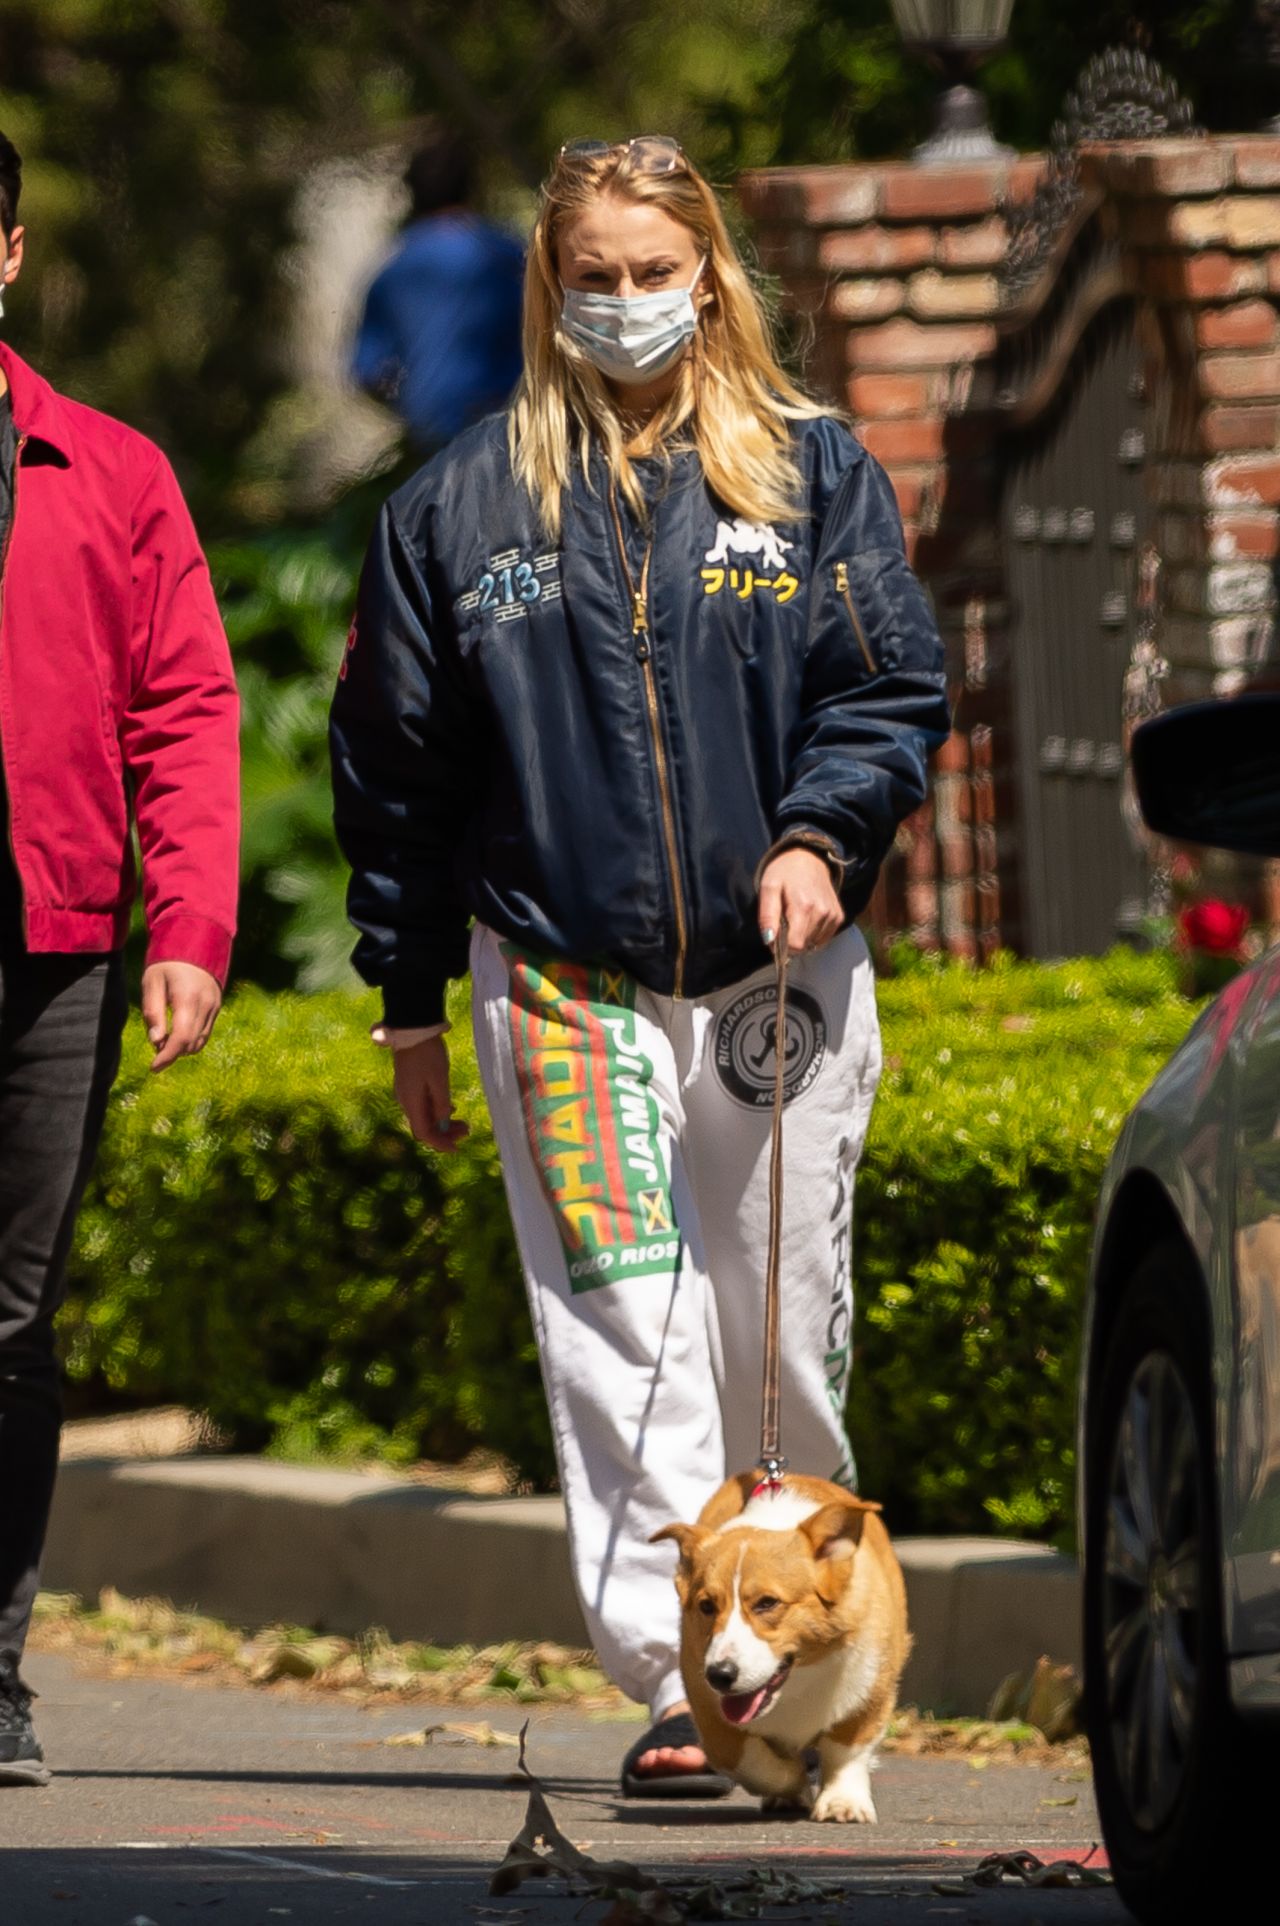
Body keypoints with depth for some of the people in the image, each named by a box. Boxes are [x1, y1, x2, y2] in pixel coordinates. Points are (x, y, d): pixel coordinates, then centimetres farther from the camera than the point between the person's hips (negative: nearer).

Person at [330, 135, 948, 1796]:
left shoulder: (816, 473, 6)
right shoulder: (462, 504, 7)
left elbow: (894, 690, 4)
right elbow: (394, 756, 11)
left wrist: (823, 838, -15)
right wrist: (410, 994, 10)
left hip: (776, 976, 0)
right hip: (562, 976, 0)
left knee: (783, 1329, 4)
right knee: (621, 1329, -10)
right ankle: (678, 1681, -14)